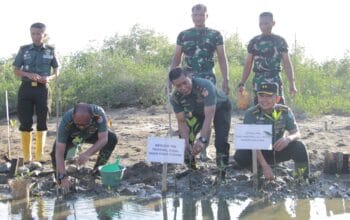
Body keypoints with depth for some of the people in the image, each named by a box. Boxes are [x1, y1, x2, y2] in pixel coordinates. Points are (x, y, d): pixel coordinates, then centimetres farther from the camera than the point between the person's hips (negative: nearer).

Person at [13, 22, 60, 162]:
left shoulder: (50, 51, 5)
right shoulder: (24, 49, 4)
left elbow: (56, 71, 10)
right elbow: (16, 70, 5)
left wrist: (49, 78, -12)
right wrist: (28, 74, -14)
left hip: (42, 89, 0)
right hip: (26, 88, 0)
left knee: (42, 123, 3)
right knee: (25, 123, -1)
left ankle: (39, 157, 12)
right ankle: (27, 158, 6)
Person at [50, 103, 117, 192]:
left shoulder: (99, 114, -40)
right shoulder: (66, 121, -41)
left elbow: (103, 139, -37)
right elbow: (59, 153, -40)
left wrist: (87, 154, -53)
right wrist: (63, 177, -47)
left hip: (91, 134, 2)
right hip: (71, 137, -2)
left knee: (112, 138, -24)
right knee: (55, 153, -30)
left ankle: (97, 171, -3)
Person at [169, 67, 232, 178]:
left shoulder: (205, 86, -43)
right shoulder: (175, 98, -25)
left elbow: (209, 116, -46)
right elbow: (181, 122, -20)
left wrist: (202, 140, -55)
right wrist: (186, 142, -36)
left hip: (220, 107, -4)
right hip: (198, 111, 5)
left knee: (221, 141, -24)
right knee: (184, 137, -10)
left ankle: (223, 171, -6)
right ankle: (191, 168, 11)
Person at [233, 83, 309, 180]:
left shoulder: (285, 111, -9)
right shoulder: (251, 113, -18)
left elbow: (297, 133, -10)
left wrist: (288, 138, -38)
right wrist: (264, 165, -36)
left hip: (279, 151, 2)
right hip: (260, 152, -1)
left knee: (299, 147, -26)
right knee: (241, 155, -31)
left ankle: (304, 180, -2)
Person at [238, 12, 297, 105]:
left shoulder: (280, 41, 7)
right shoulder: (254, 42, 10)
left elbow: (287, 63, 5)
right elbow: (248, 64, 11)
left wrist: (292, 84, -5)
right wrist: (242, 83, 1)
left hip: (276, 82, -1)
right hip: (258, 83, 1)